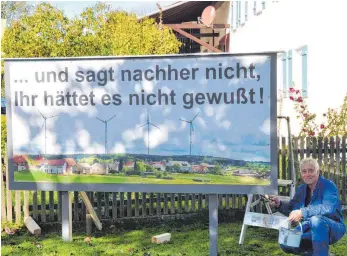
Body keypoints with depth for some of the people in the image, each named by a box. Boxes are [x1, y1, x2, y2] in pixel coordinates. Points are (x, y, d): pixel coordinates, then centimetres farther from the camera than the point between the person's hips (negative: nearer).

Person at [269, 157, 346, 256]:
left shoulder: (328, 186, -15)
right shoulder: (301, 189, 6)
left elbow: (329, 208, -31)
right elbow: (292, 209, 10)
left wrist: (303, 212, -38)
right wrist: (279, 203, -11)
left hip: (333, 228, -7)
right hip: (310, 229, 7)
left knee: (316, 220, -38)